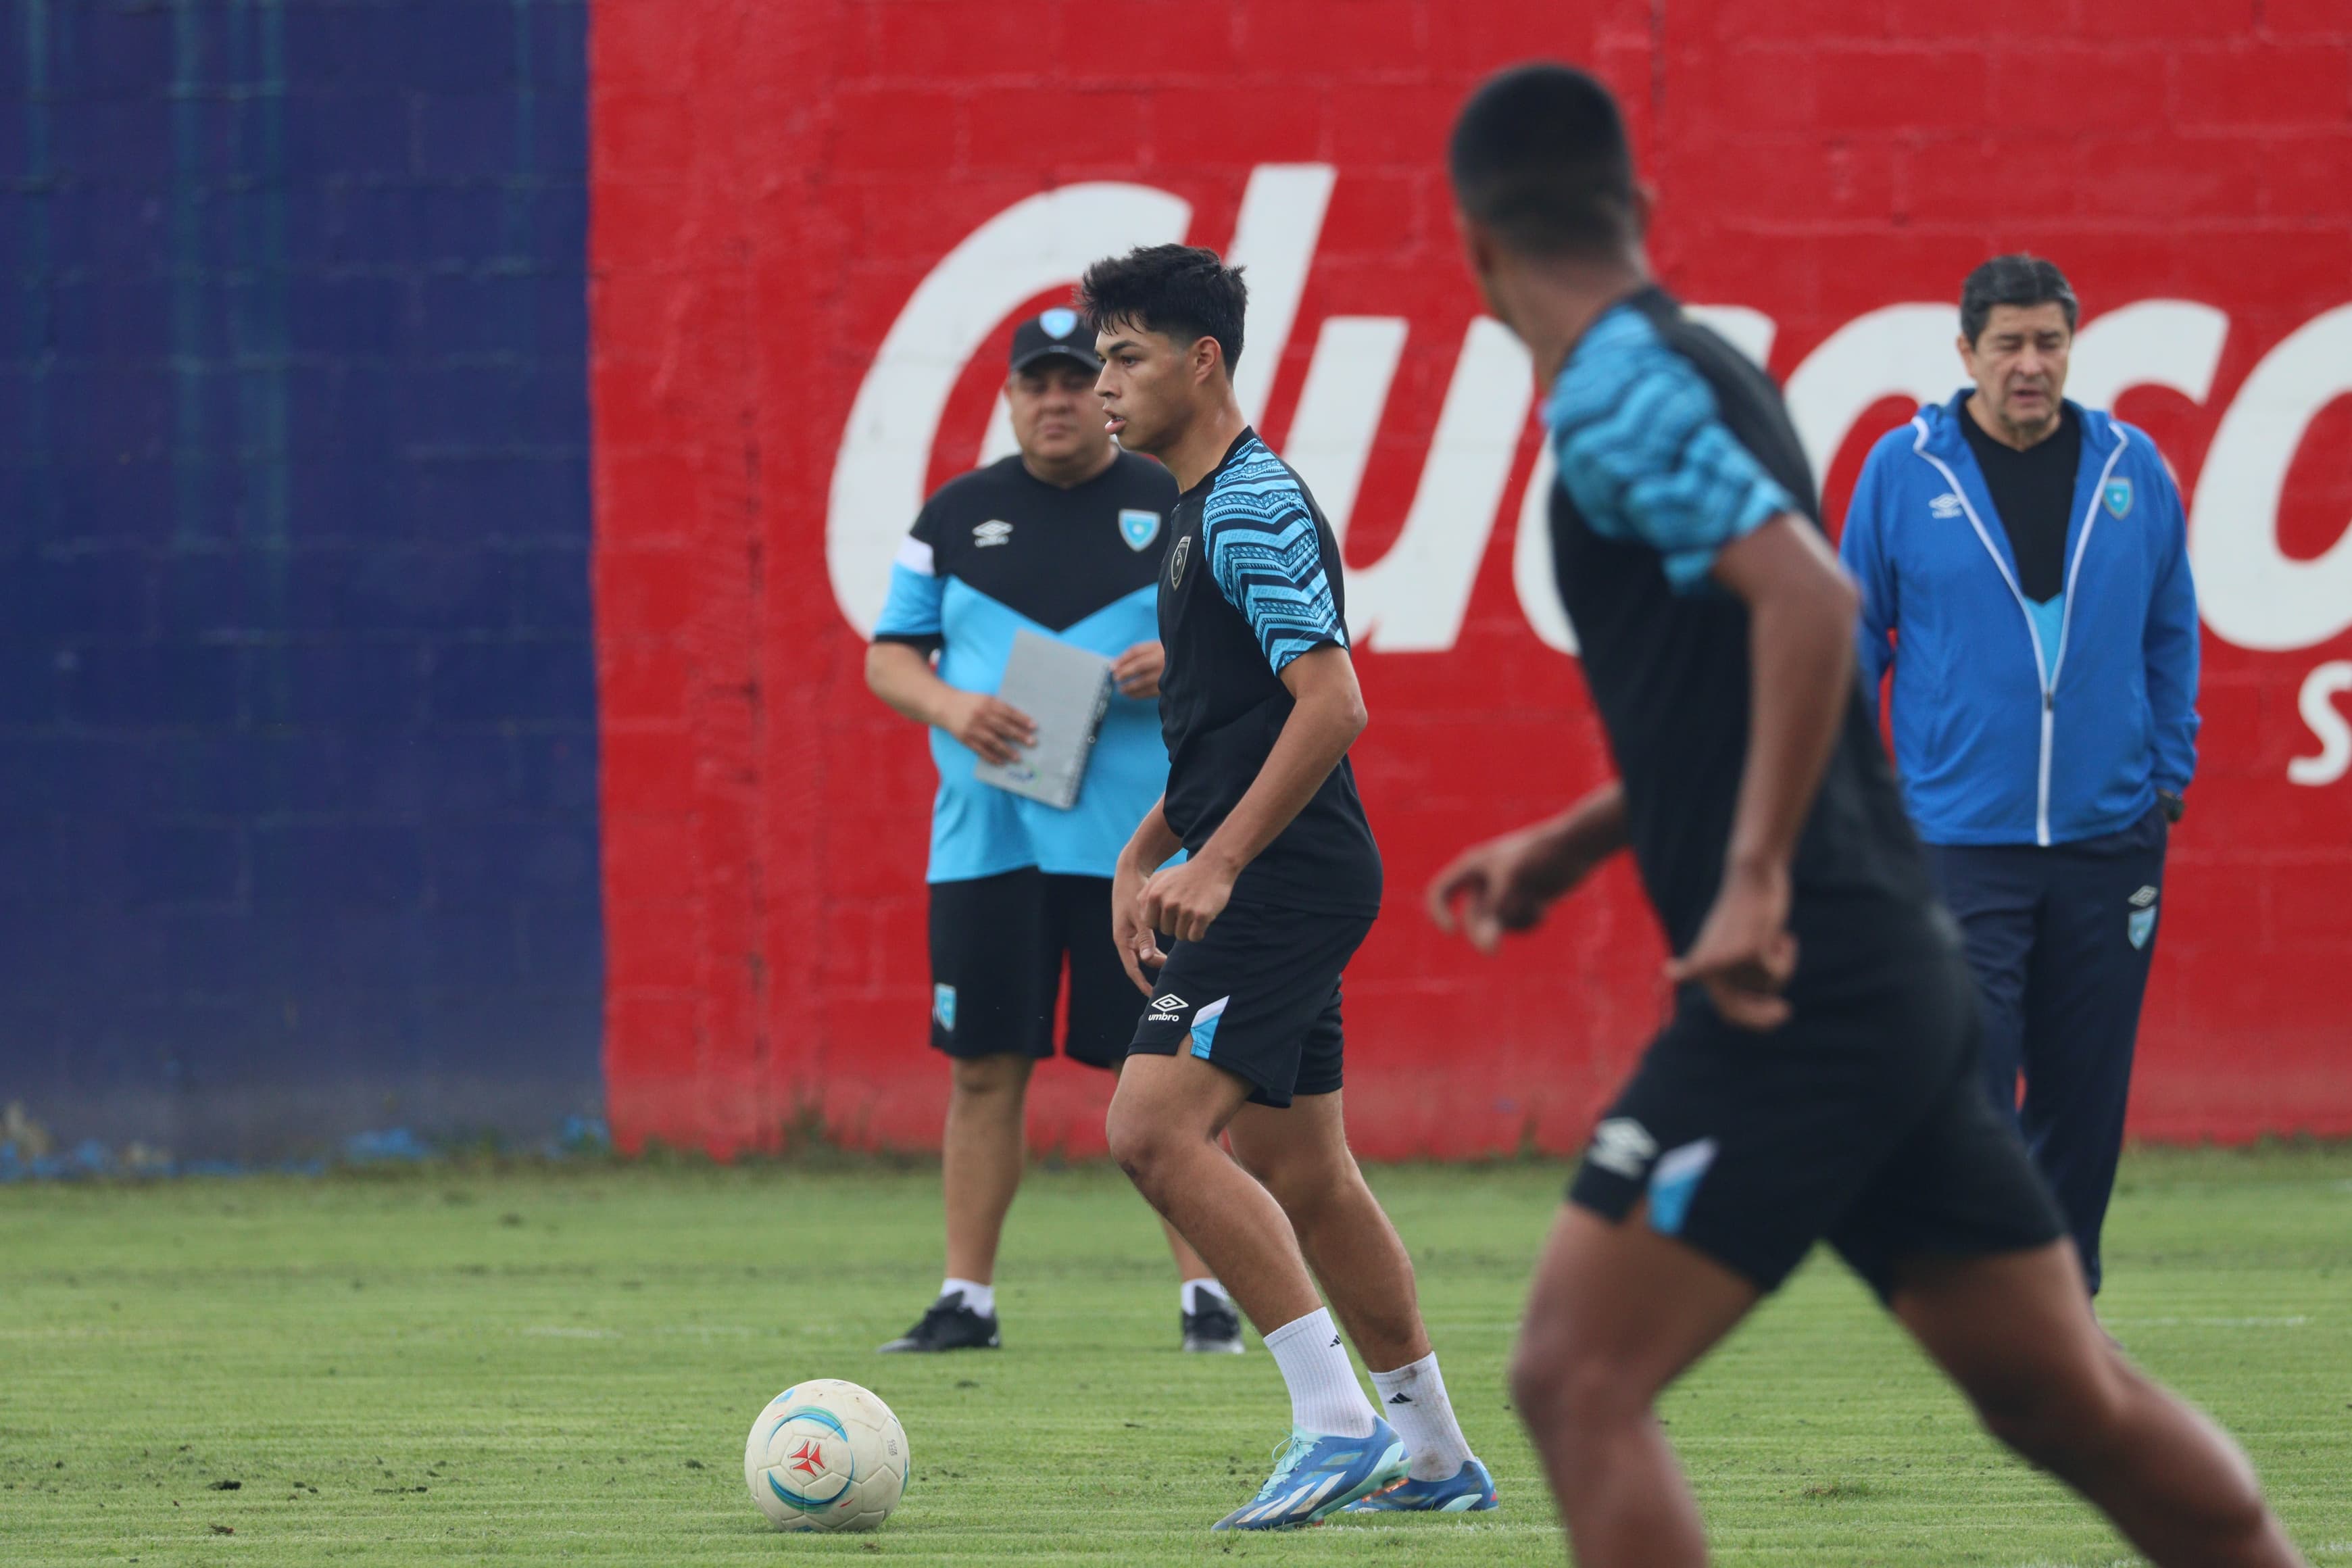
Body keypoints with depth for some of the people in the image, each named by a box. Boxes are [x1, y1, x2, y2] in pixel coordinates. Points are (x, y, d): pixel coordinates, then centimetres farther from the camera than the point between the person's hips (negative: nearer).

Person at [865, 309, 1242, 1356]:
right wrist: (951, 707, -10)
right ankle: (967, 1298, 8)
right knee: (983, 1068, 2)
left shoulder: (1176, 510, 5)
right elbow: (889, 656, 10)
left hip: (1137, 838, -2)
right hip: (986, 834, 2)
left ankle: (1205, 1294, 3)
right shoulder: (957, 515, 10)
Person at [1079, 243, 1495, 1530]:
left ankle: (1337, 1423, -18)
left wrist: (1216, 865, -24)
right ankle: (1433, 1451, 20)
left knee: (1153, 1129, -18)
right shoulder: (1199, 514, 18)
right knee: (1298, 1173, 13)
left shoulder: (1254, 511, -14)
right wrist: (1143, 855, 19)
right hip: (1269, 888, 11)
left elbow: (1331, 704, -22)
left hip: (1284, 882, -11)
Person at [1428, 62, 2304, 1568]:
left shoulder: (1618, 394, -11)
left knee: (1580, 1379, -10)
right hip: (1899, 975, 9)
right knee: (2074, 1402, 14)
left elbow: (1810, 596, -25)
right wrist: (1570, 847, 27)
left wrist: (1756, 881, -25)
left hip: (1798, 989, -9)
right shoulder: (1697, 369, 17)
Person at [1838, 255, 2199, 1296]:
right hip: (1959, 837, -2)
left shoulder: (2132, 470, 6)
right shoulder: (1904, 471, 0)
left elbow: (2171, 631, 15)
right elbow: (1855, 633, 8)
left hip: (2107, 833, 2)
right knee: (1968, 1089, -10)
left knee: (2086, 1093, 6)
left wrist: (2170, 773, 9)